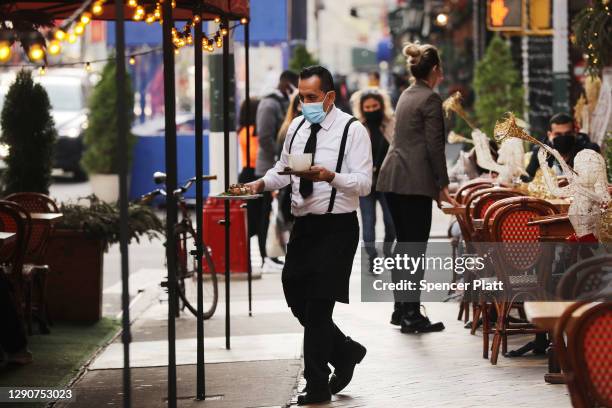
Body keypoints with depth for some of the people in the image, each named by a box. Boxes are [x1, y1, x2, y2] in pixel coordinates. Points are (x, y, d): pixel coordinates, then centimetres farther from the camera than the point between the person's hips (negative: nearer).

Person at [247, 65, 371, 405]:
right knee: (295, 296, 11)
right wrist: (263, 183, 2)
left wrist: (330, 176, -32)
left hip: (336, 227, -7)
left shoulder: (352, 130, -10)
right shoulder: (297, 127, 10)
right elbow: (284, 168, 22)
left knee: (317, 304, -6)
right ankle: (345, 352, 32)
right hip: (303, 224, 7)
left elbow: (364, 183, -16)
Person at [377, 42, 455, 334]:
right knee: (416, 247, -6)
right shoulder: (430, 99, -9)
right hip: (415, 181, -9)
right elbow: (435, 145, -12)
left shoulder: (406, 96, 17)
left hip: (392, 178, 9)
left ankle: (400, 309, 20)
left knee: (403, 243, 14)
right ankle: (412, 315, -6)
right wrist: (442, 184, -9)